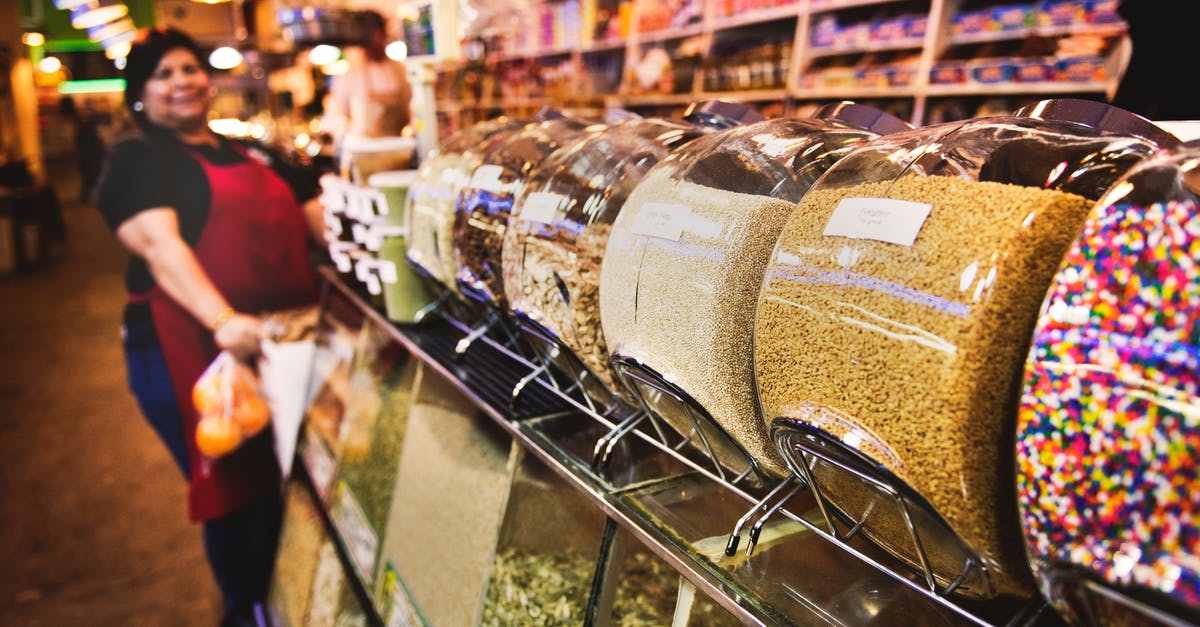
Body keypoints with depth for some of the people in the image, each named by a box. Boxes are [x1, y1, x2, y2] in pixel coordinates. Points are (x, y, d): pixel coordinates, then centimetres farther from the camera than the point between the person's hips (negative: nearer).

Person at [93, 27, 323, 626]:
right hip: (196, 351, -6)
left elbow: (319, 214, 16)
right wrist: (222, 319, -35)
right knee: (234, 487, 5)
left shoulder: (251, 155, 17)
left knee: (289, 479, 17)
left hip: (285, 343, 6)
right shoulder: (135, 160, -2)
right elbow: (158, 243, -19)